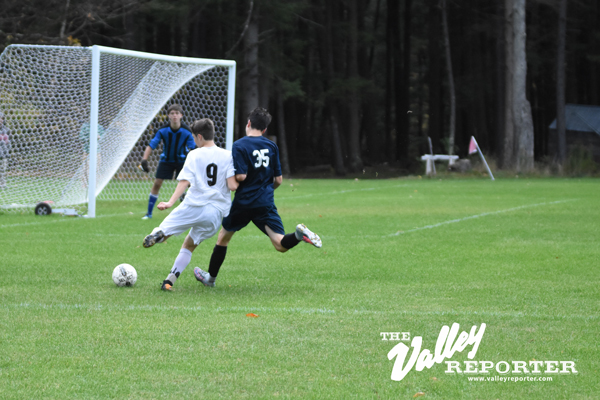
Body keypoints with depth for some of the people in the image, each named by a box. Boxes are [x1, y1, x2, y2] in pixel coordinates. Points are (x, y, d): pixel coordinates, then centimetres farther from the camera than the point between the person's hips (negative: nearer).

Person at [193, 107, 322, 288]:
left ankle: (210, 277, 28)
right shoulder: (272, 146, 7)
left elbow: (241, 176, -18)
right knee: (281, 245, -4)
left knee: (223, 237, 19)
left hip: (244, 202, -3)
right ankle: (300, 234, -35)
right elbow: (278, 180, 9)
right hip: (266, 202, 3)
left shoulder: (239, 146, -9)